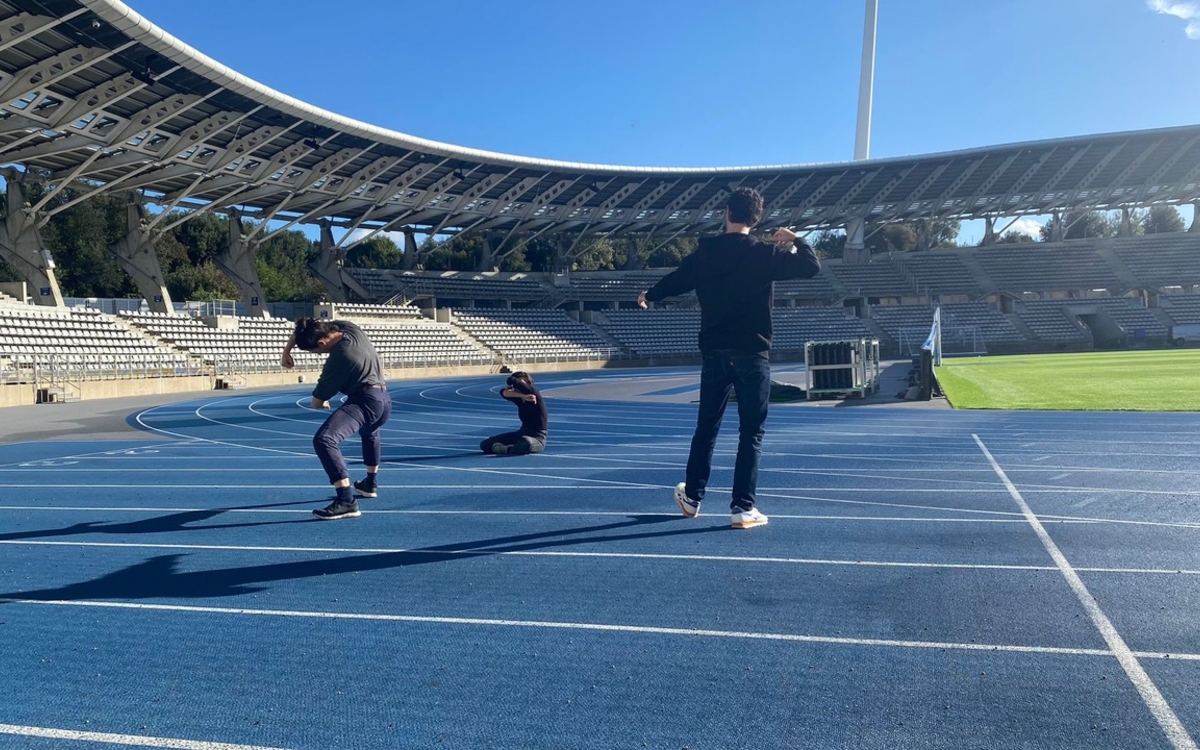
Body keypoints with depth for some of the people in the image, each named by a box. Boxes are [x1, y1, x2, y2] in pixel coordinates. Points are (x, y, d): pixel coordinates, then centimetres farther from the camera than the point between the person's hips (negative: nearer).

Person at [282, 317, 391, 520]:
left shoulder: (337, 360, -18)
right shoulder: (345, 326, 3)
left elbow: (317, 402, -7)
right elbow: (302, 329, 19)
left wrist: (322, 403, 16)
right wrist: (287, 351, 10)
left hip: (364, 402, -11)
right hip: (384, 400, 11)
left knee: (323, 439, -26)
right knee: (370, 434, 41)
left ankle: (346, 501, -34)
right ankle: (370, 484, 57)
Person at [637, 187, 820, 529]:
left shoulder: (705, 251, 4)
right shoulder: (765, 253, -6)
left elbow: (676, 279, 18)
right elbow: (812, 267, -8)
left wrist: (649, 295, 38)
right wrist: (795, 240, 9)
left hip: (714, 352, 3)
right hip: (752, 353, -3)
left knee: (706, 427, 16)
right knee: (751, 433, 3)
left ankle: (692, 497, 28)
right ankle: (743, 507, 2)